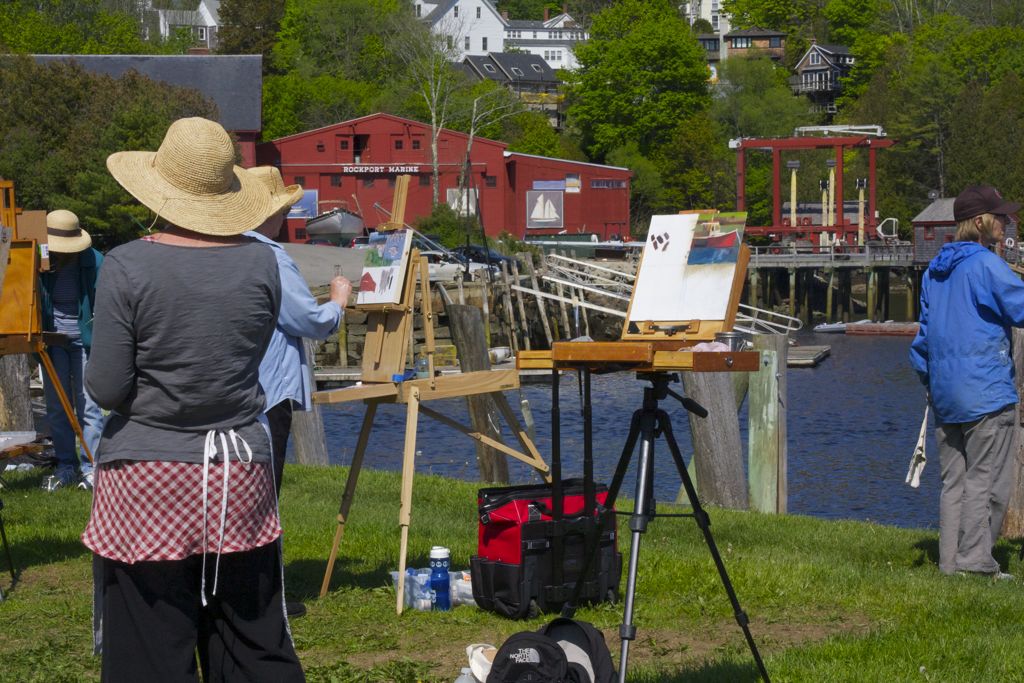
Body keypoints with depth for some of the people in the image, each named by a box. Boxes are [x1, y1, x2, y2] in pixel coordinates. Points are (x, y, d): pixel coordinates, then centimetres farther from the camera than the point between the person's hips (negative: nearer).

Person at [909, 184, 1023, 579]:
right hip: (985, 391, -7)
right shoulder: (987, 266, -10)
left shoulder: (933, 271, 14)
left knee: (954, 481, 10)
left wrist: (929, 381, 25)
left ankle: (950, 562, 9)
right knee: (985, 480, -4)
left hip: (944, 395, 7)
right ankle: (975, 561, -7)